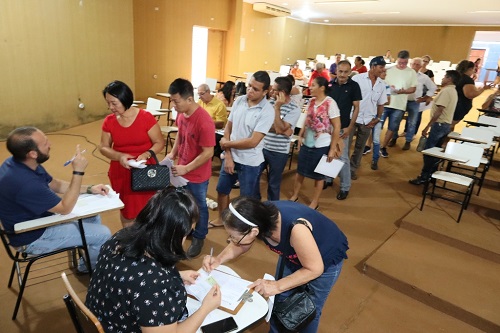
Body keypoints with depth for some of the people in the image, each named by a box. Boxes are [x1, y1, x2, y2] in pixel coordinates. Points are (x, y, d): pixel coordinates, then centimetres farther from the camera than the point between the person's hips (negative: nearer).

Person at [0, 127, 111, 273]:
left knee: (93, 216, 16)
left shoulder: (21, 163, -7)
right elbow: (66, 208, -26)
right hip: (33, 237, -9)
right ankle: (88, 268, 22)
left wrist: (89, 189, -1)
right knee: (103, 235, -9)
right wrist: (78, 172, -28)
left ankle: (87, 260, 33)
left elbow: (55, 184, 8)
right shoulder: (25, 183, -37)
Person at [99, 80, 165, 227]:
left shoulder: (146, 117, -13)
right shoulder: (109, 121, -2)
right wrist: (119, 156, -18)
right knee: (126, 209, 16)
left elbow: (160, 142, -9)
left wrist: (146, 154, -27)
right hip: (121, 173, 3)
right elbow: (103, 147, 2)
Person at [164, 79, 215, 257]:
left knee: (198, 207, 15)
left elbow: (208, 153, -24)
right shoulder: (181, 114, -7)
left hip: (197, 175, -7)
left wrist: (186, 169, -24)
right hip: (182, 170, 7)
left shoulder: (204, 121, -29)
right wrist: (173, 153, -1)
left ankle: (199, 238, 36)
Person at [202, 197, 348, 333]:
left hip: (326, 259, -4)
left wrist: (277, 286, -29)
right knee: (279, 301, 15)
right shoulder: (259, 218, -27)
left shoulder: (296, 228, -45)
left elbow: (315, 269, -28)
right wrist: (218, 260, -20)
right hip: (293, 253, 5)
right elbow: (241, 244, -5)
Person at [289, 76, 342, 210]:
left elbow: (337, 127, -15)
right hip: (307, 143, 6)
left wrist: (332, 149, -15)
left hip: (322, 145, -6)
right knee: (300, 170, 16)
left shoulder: (330, 103, -16)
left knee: (318, 175, 11)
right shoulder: (311, 101, 3)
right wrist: (300, 136, 8)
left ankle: (315, 202, 28)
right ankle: (294, 196, 36)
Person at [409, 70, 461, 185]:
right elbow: (444, 110, 16)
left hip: (439, 124, -10)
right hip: (446, 124, 10)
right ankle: (431, 174, 19)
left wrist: (427, 127, -19)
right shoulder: (453, 91, 16)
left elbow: (439, 111, -21)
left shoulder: (446, 90, -15)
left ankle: (424, 176, -4)